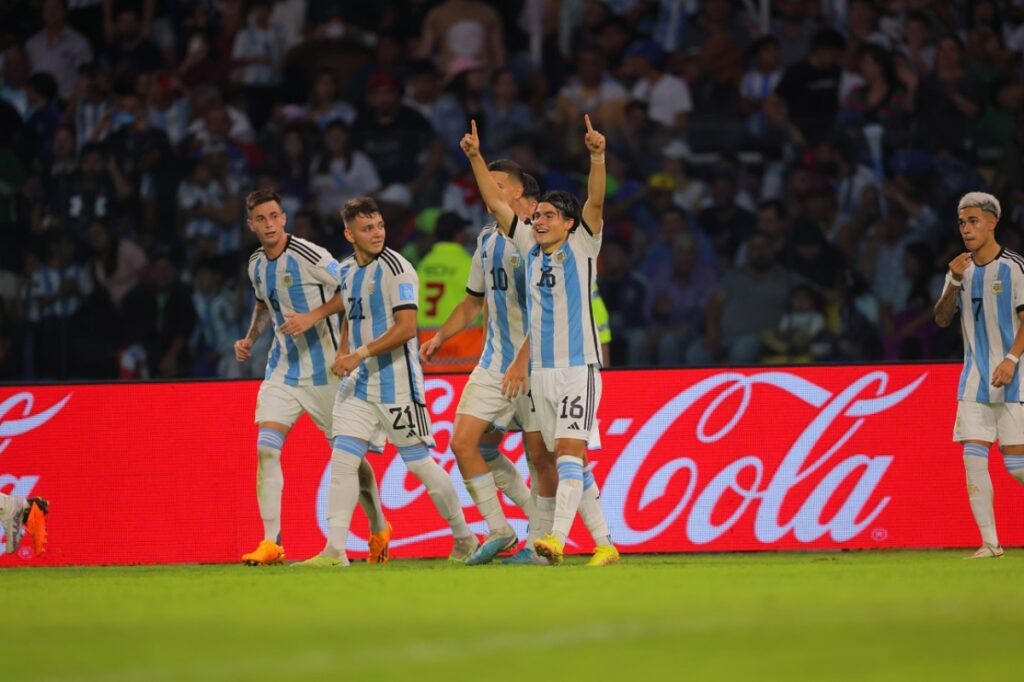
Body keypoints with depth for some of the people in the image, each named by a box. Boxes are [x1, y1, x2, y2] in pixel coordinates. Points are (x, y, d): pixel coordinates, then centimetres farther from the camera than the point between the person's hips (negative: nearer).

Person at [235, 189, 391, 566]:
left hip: (325, 370, -5)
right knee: (266, 449, -12)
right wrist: (250, 339, 10)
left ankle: (379, 529, 27)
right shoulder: (257, 265, 6)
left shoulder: (308, 255, -15)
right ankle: (271, 543, -11)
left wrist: (313, 316, -22)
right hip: (282, 370, 5)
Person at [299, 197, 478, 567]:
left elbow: (406, 327, -19)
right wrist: (343, 352, 10)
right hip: (359, 383, 7)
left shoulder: (396, 268, -12)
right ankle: (335, 550, -6)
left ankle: (464, 537, 16)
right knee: (342, 459, -5)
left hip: (397, 382, -7)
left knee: (418, 462, -1)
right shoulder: (347, 271, 12)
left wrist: (360, 354, -21)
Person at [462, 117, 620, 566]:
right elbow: (496, 203, 14)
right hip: (540, 370, 6)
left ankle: (557, 538, -27)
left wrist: (597, 156, -29)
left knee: (569, 453, -16)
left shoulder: (581, 246, -1)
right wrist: (475, 158, 6)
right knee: (570, 461, 6)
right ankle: (604, 544, 11)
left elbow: (596, 202, -15)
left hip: (578, 367, -6)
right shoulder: (530, 247, 12)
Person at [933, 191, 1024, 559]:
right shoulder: (961, 270, 10)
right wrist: (955, 282, -11)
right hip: (975, 377, 5)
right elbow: (942, 319, 5)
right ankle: (990, 542, -4)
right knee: (973, 457, -6)